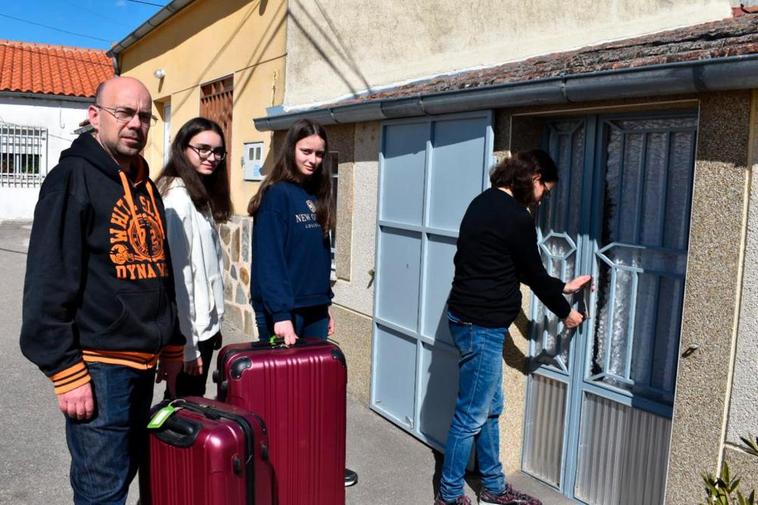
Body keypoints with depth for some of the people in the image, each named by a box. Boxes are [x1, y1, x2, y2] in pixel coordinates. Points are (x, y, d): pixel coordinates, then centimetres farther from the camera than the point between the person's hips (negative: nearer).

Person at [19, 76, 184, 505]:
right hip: (100, 366, -8)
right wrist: (67, 372, -18)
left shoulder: (145, 187, 13)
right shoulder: (74, 178, -10)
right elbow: (49, 286, -15)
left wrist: (172, 349, 17)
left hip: (143, 363, 8)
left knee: (129, 470, 19)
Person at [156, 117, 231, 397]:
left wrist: (213, 324, 13)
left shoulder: (202, 197, 13)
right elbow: (177, 275, -21)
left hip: (203, 325, 9)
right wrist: (187, 345, -21)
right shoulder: (178, 199, -17)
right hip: (188, 332, -9)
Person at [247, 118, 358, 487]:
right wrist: (280, 314, -23)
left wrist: (326, 305, 13)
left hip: (313, 310, 7)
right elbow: (268, 258, -18)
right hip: (283, 311, -7)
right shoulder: (276, 194, -11)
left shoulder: (316, 194, 11)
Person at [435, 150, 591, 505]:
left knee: (490, 409, 19)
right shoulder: (515, 216, -18)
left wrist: (563, 287, 24)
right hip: (481, 325, -10)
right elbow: (532, 274, -7)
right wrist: (565, 312, 9)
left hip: (472, 318, 10)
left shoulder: (486, 202, 13)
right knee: (471, 416, 3)